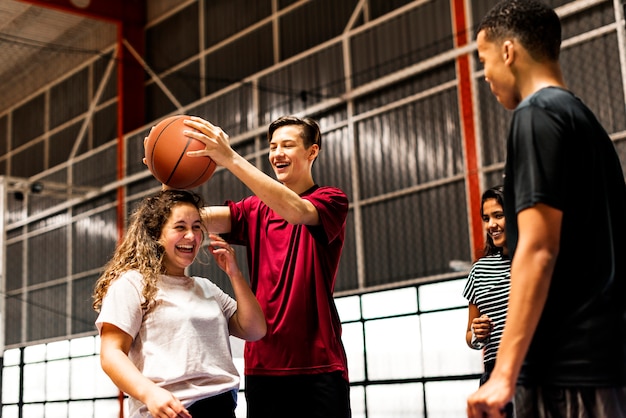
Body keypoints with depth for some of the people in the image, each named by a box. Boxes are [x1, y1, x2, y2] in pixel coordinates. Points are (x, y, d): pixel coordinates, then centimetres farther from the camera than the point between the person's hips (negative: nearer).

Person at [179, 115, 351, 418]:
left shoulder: (331, 201, 1)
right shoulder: (256, 209, 14)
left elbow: (295, 210, -22)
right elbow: (201, 219, -3)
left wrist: (231, 159, -30)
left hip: (318, 364, -4)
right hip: (262, 365, 4)